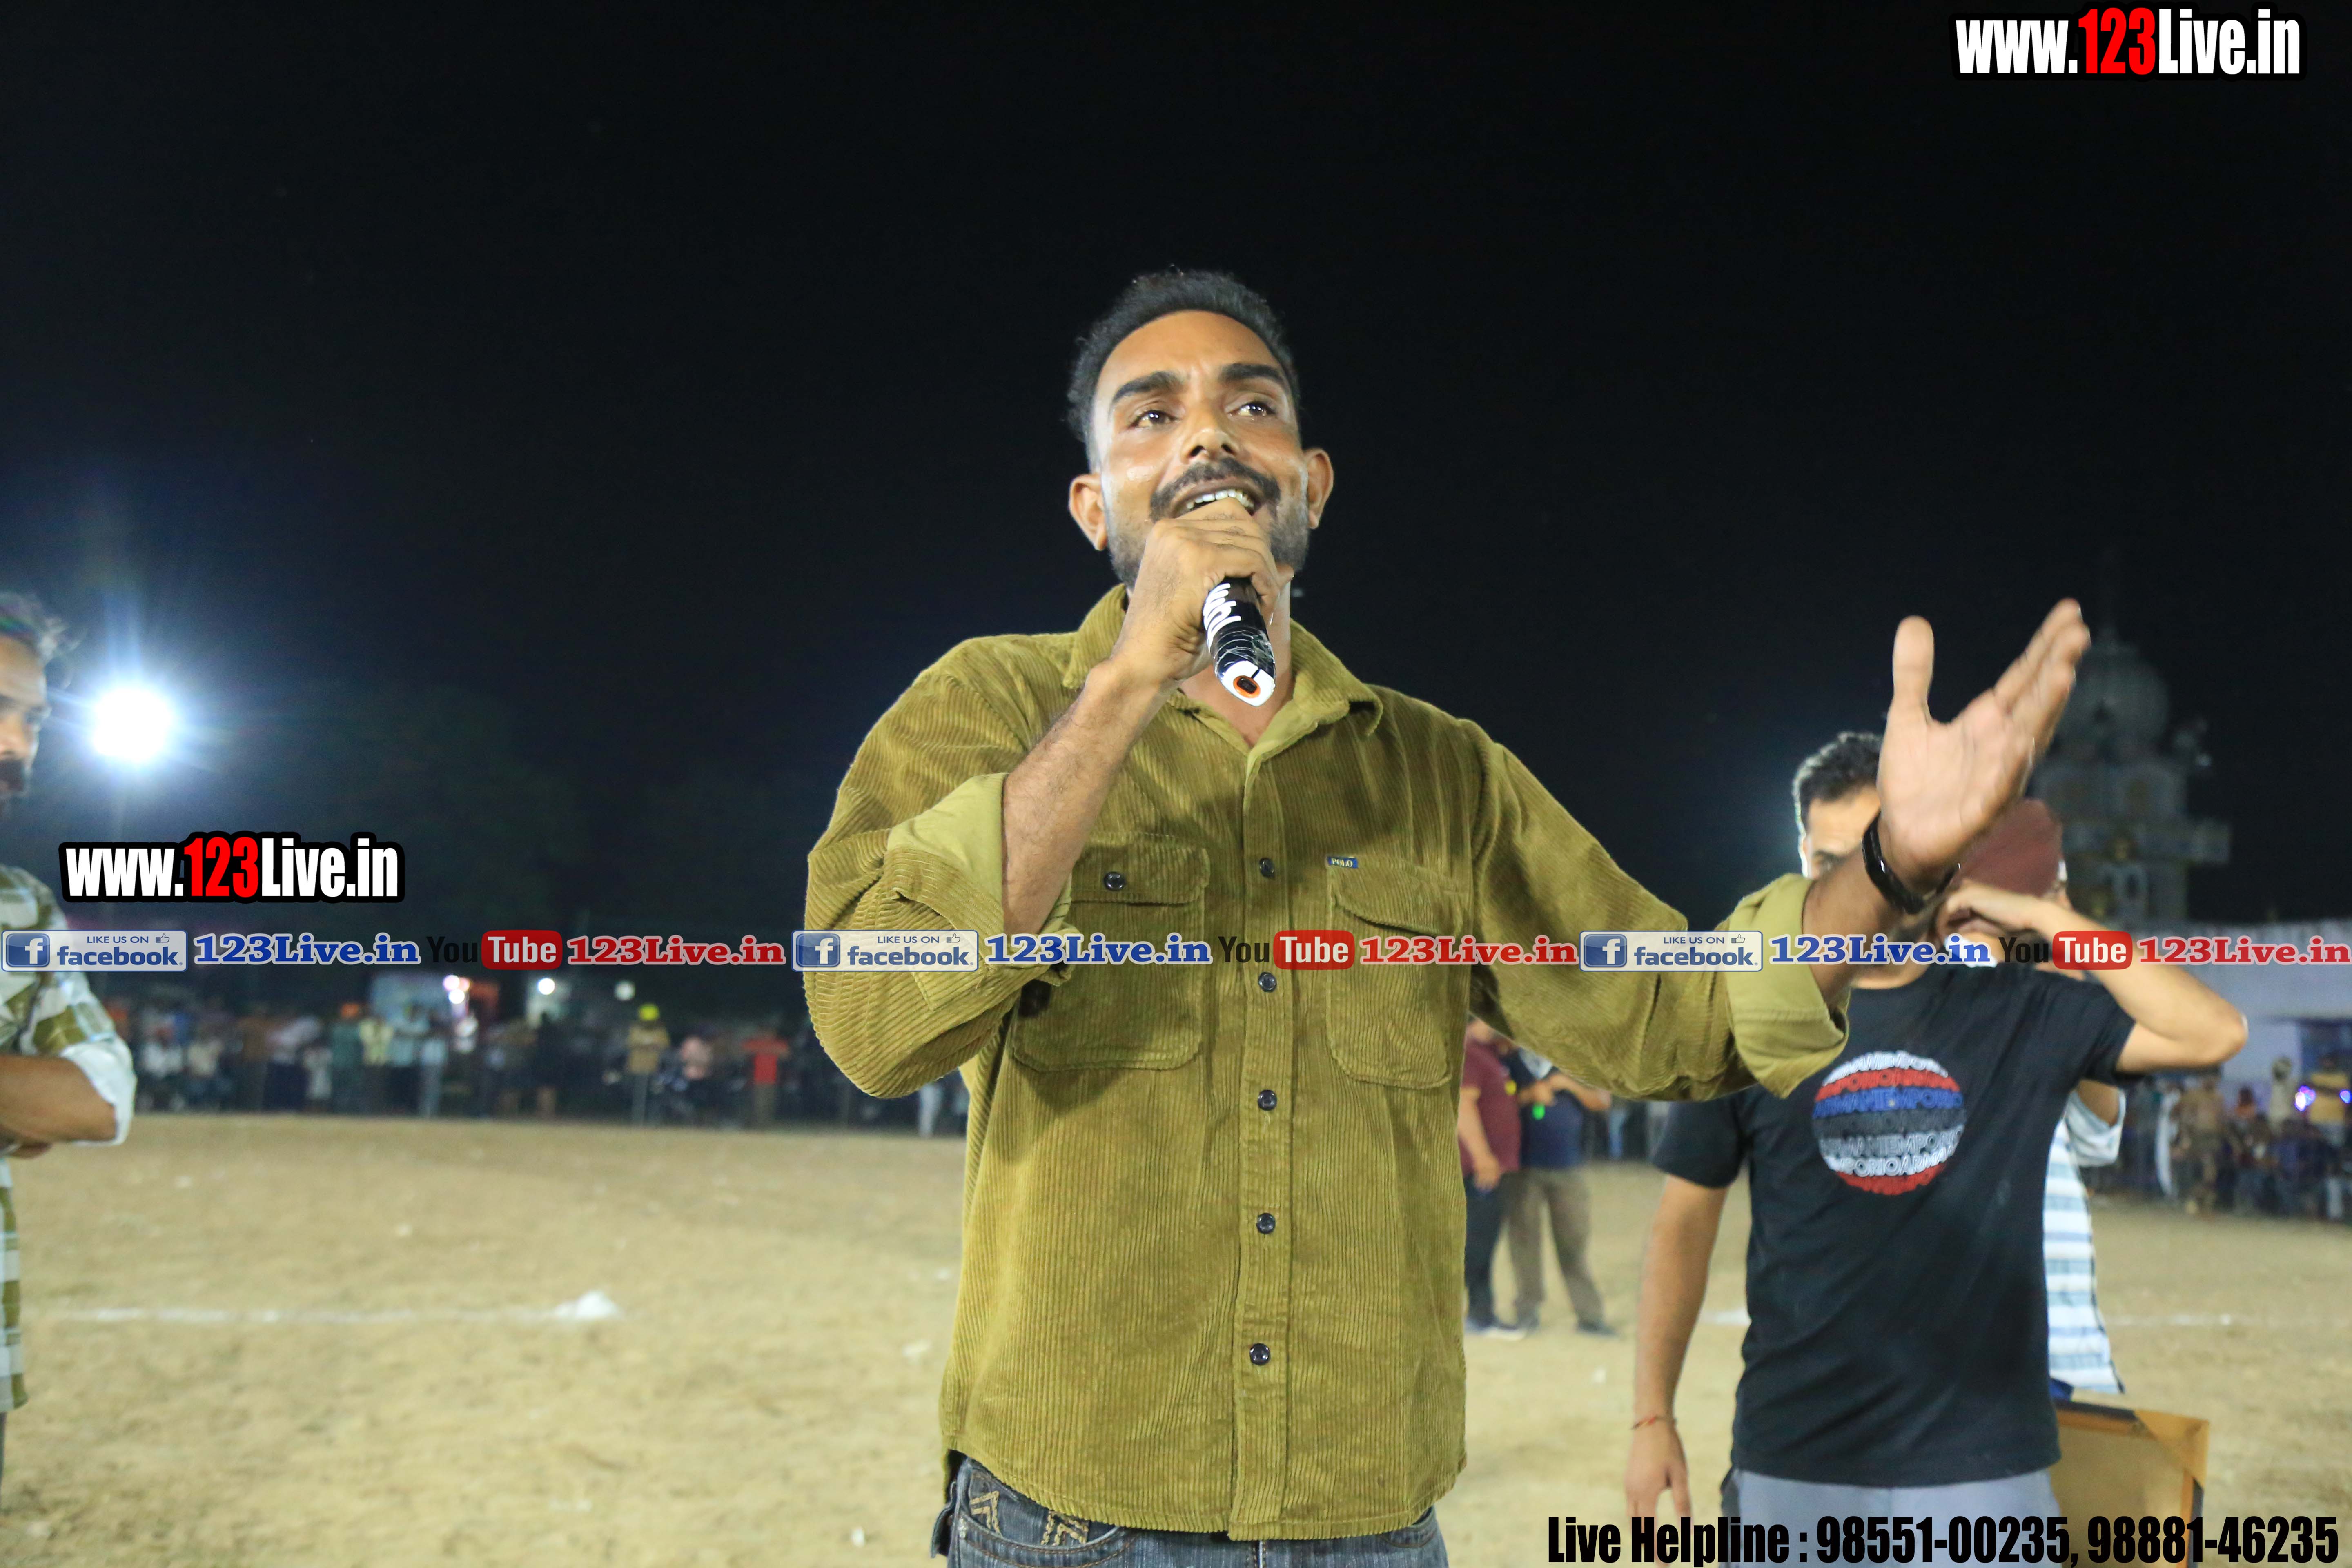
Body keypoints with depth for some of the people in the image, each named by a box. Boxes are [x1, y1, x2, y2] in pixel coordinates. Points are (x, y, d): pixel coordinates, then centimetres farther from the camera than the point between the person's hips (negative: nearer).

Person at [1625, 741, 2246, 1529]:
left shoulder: (2018, 1013, 2)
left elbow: (2214, 1034, -9)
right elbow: (1686, 1224, 5)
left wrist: (2046, 917, -10)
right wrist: (1652, 1418, 1)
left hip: (1984, 1462, 0)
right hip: (1791, 1462, 0)